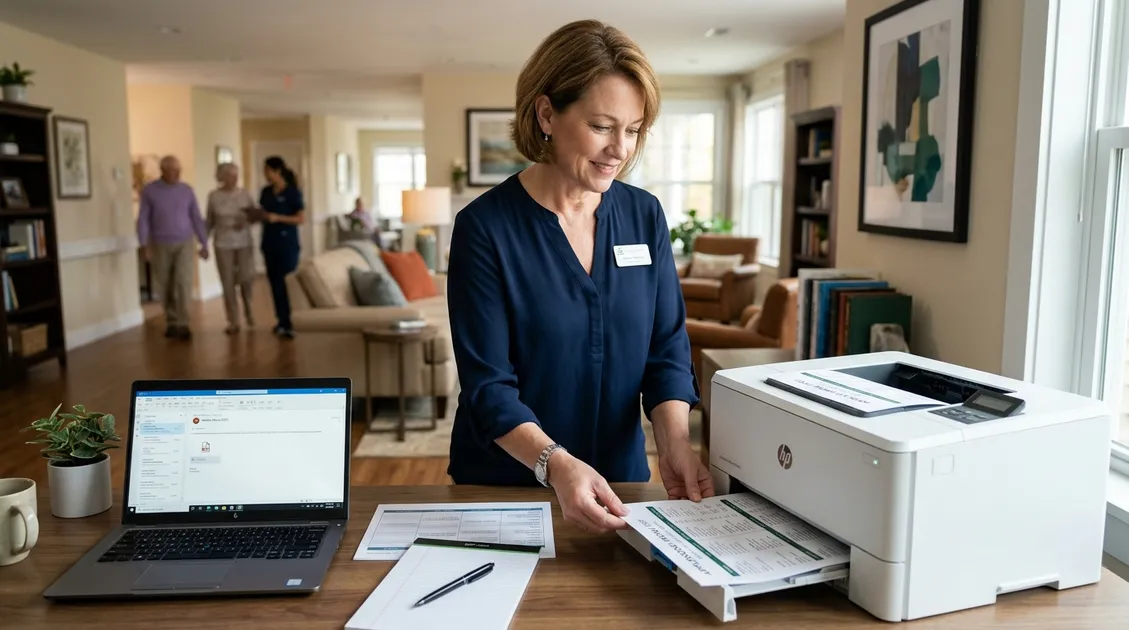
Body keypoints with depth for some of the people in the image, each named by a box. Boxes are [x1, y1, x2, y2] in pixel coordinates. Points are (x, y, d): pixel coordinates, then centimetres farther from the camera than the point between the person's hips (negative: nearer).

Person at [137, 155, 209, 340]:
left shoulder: (187, 190, 3)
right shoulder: (149, 191, -3)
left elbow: (196, 218, 7)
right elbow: (143, 220, -3)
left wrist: (204, 243, 4)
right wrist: (145, 246, -10)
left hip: (184, 244, 0)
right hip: (160, 245, 0)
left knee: (184, 283, -11)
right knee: (165, 287, 8)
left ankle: (183, 324, -10)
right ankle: (171, 322, 21)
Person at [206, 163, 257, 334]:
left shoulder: (244, 194, 1)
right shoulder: (213, 196, 0)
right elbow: (209, 221, 6)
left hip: (245, 243, 0)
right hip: (223, 245, 0)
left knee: (246, 278, -5)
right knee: (228, 283, 1)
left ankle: (248, 309, 25)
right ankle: (234, 322, 9)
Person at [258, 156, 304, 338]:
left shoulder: (292, 192, -8)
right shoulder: (265, 192, 10)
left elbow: (301, 219, -11)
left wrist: (278, 218, -20)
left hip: (287, 244, -6)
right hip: (269, 243, 6)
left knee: (287, 282, -9)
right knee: (274, 282, 7)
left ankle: (291, 323, -7)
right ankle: (282, 321, 15)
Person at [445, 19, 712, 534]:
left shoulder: (645, 216, -2)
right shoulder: (485, 227, -15)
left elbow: (667, 350, -2)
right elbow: (487, 385, -17)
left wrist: (674, 442, -19)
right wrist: (555, 464, -33)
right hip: (503, 487, -3)